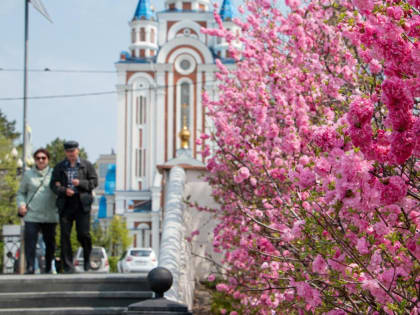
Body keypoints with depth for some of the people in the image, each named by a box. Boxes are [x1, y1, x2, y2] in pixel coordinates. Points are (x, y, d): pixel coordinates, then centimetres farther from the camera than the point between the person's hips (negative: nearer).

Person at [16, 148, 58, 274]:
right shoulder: (28, 174, 10)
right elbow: (21, 193, 16)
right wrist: (21, 204, -1)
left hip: (50, 216, 0)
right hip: (31, 215, 0)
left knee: (50, 242, 4)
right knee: (30, 241, -12)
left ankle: (49, 268, 14)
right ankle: (30, 267, -12)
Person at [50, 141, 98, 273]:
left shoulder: (86, 165, 10)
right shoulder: (59, 167, 13)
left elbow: (94, 181, 4)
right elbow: (53, 184, 6)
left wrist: (80, 183, -12)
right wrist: (64, 190, -13)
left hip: (82, 203, -2)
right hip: (65, 203, 2)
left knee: (83, 233, -8)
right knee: (64, 235, -3)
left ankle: (87, 257, 19)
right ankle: (67, 266, 1)